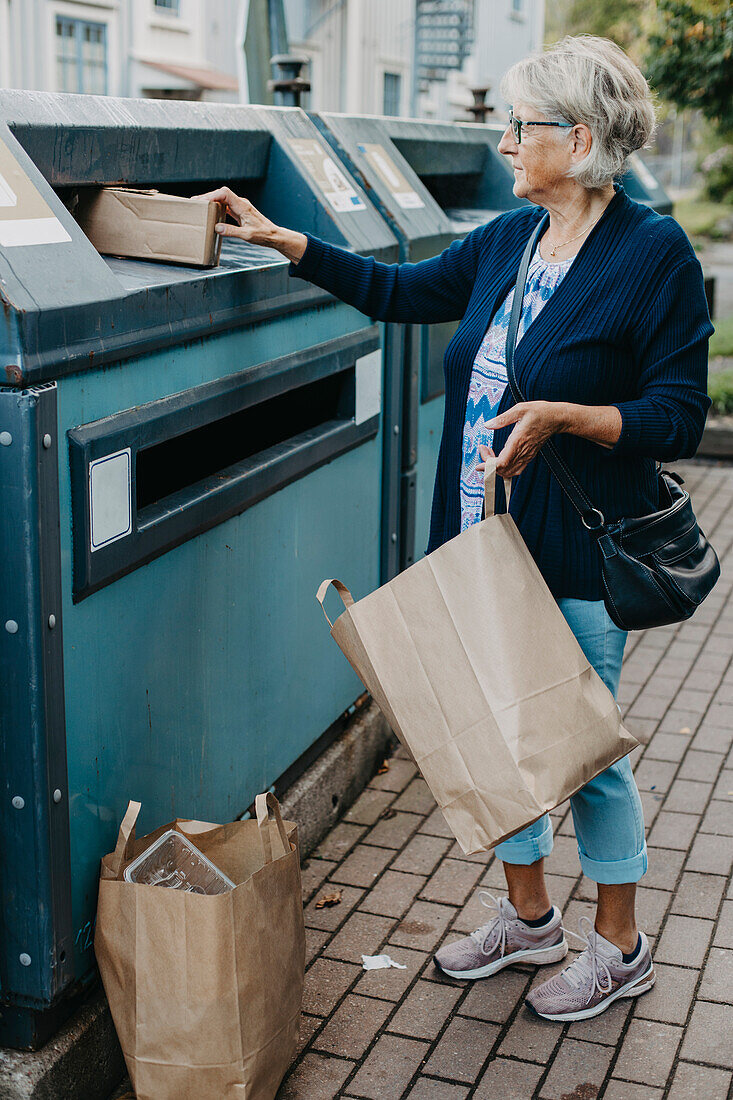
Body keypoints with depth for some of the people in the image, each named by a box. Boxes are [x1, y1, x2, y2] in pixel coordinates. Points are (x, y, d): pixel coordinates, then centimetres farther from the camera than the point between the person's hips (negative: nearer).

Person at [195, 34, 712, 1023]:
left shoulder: (655, 255, -14)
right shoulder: (509, 239, 7)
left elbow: (680, 417, -14)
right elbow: (402, 290, 18)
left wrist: (563, 416, -27)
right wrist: (279, 239, 14)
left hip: (579, 553, -7)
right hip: (486, 536, 7)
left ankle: (620, 947, 28)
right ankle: (527, 915, 37)